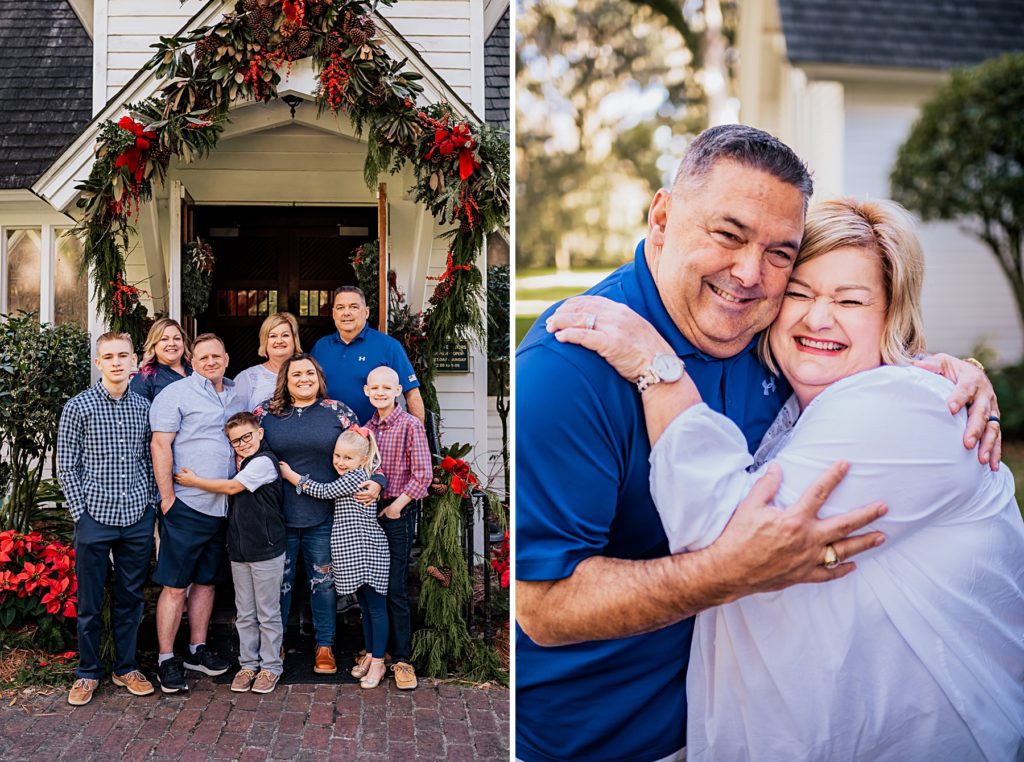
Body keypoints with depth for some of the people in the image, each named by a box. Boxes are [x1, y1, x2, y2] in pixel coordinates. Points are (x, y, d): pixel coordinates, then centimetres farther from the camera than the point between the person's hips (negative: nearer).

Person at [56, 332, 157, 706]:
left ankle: (126, 668, 25)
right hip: (95, 517, -3)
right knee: (90, 601, 7)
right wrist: (80, 514, -8)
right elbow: (66, 467, -3)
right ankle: (88, 672, 21)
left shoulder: (143, 407, 6)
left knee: (131, 597, 11)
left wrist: (151, 505, 7)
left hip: (138, 518, 3)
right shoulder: (78, 407, -4)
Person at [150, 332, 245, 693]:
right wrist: (167, 496, -14)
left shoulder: (237, 396, 13)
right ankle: (166, 659, 5)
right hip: (186, 506, -6)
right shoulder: (176, 394, -5)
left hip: (223, 507, 6)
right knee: (175, 585, -2)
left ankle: (197, 649, 25)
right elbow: (160, 445, -10)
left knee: (206, 581, 14)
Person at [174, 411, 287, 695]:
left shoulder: (263, 461, -11)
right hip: (239, 549, 8)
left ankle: (271, 666, 12)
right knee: (245, 614, 13)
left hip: (266, 550, -8)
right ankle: (248, 664, 22)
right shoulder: (240, 465, 15)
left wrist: (193, 481, -6)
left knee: (268, 613, 3)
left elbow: (231, 487, -14)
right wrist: (237, 465, 7)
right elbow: (233, 496, 19)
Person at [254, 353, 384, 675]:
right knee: (278, 582, 10)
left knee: (323, 581, 9)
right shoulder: (266, 412, 4)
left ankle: (325, 646, 22)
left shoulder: (338, 411, 3)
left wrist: (375, 483, -13)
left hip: (323, 516, 0)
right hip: (278, 515, 0)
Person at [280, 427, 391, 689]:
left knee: (376, 608, -2)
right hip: (353, 554, 9)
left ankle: (378, 662, 2)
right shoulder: (346, 479, 14)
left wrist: (290, 475, -5)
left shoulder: (357, 477, -15)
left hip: (367, 552, -9)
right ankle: (370, 656, 24)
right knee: (365, 607, 16)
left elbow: (323, 492, -13)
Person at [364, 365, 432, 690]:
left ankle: (401, 658, 3)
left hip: (397, 513, -6)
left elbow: (423, 474, -13)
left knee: (395, 587, -5)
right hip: (369, 510, 6)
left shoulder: (410, 425, -9)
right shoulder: (367, 426, 10)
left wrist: (398, 505, -13)